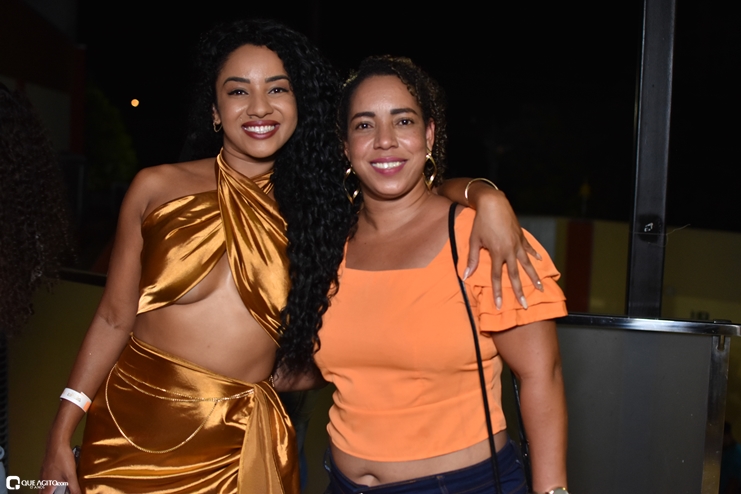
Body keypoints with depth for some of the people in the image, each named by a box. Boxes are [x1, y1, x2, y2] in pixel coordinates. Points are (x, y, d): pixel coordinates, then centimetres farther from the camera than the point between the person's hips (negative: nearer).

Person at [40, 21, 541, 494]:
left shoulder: (322, 201, -3)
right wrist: (60, 436, 1)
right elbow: (115, 317, 1)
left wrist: (487, 200, -19)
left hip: (242, 446, 0)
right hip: (133, 423, 0)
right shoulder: (157, 188, -4)